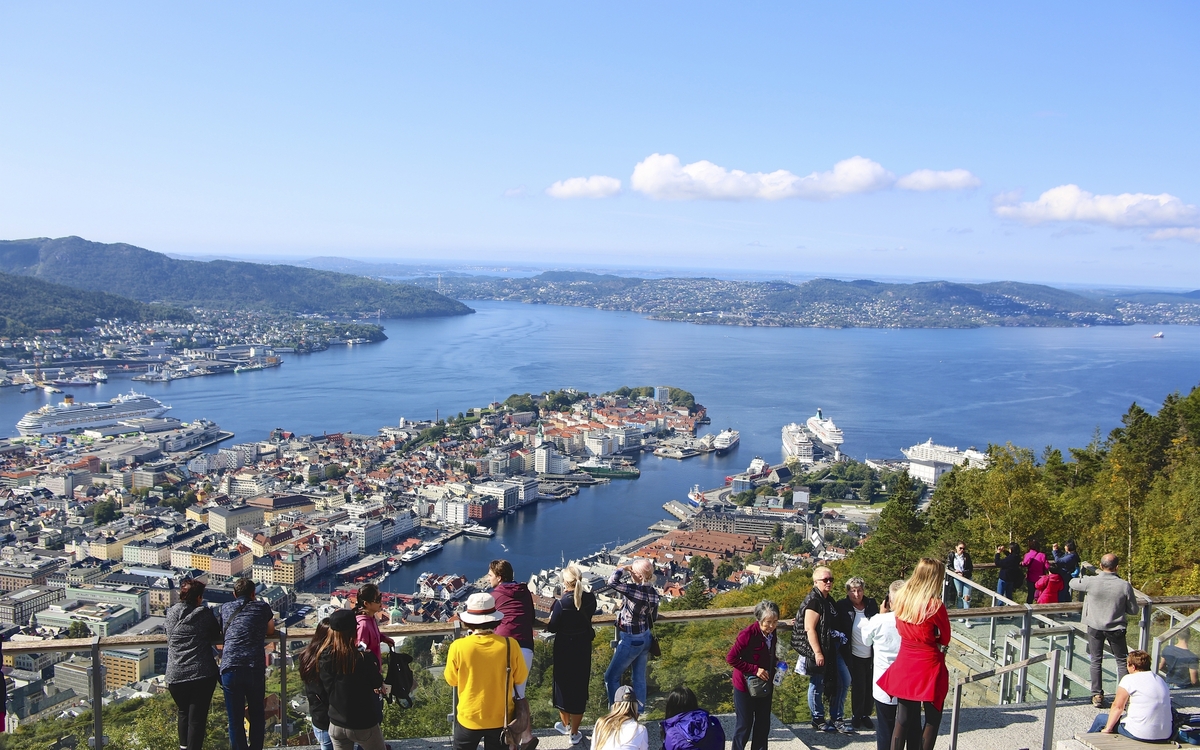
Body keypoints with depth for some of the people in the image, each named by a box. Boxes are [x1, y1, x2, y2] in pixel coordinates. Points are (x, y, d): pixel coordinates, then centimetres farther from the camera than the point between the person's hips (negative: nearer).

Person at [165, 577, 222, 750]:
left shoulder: (171, 613, 6)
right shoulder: (204, 613, -2)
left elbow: (168, 633, 21)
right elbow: (217, 637, 8)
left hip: (175, 676, 4)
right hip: (203, 675, -3)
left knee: (184, 712, 24)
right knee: (197, 717, 2)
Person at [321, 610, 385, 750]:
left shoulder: (324, 658, -10)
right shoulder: (364, 658, -22)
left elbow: (326, 689, 2)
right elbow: (378, 683, -6)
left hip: (336, 724, 4)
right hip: (363, 725, -4)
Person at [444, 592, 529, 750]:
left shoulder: (458, 647, -18)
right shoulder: (509, 645, -17)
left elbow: (451, 680, -2)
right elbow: (521, 677, -2)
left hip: (469, 718, 0)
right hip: (501, 718, 1)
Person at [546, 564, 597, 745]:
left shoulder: (562, 603, -25)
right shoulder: (590, 598, -11)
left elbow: (552, 628, -17)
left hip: (564, 647, -3)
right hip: (583, 647, 4)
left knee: (563, 683, 18)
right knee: (580, 685, 12)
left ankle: (565, 725, 36)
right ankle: (574, 733, 21)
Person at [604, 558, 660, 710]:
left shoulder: (637, 591, -27)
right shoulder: (653, 592, -3)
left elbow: (612, 582, -32)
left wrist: (624, 568, -17)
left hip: (631, 641, -8)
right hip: (645, 638, 8)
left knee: (611, 677, 8)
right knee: (639, 678, 18)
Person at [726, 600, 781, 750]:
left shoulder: (771, 633, -3)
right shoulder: (747, 634, -25)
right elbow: (731, 658, -22)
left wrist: (776, 662, -4)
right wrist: (754, 669, -24)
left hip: (765, 685, 6)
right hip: (746, 686, -6)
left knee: (763, 723, 15)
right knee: (744, 725, 4)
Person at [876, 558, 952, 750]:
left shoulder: (901, 597, -3)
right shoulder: (935, 605, -19)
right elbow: (945, 639, -5)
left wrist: (917, 640, 6)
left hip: (904, 664, 5)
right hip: (928, 666, -5)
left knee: (903, 719, 13)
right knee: (933, 718, 13)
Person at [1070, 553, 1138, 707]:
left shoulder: (1091, 582, -17)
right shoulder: (1124, 585, -16)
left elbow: (1072, 583, 4)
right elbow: (1133, 610, -7)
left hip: (1095, 628, 0)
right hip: (1116, 629, 0)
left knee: (1096, 661, 12)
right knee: (1122, 661, 16)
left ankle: (1097, 696, 13)